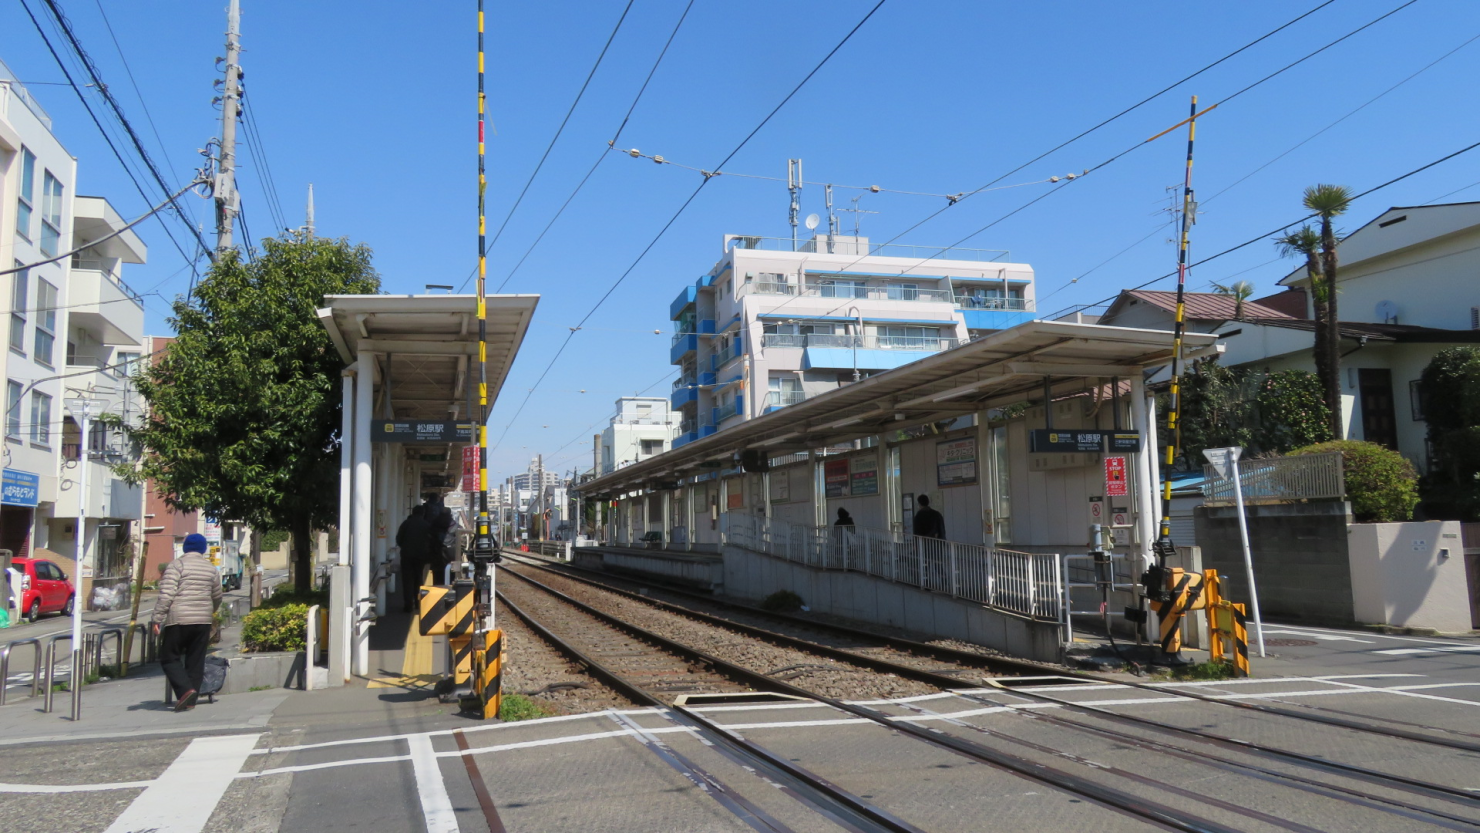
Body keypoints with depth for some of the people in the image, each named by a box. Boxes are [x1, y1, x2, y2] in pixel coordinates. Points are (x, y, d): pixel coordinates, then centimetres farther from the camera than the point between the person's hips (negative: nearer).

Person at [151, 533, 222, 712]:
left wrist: (156, 619, -10)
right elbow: (217, 597, 20)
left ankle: (185, 689, -13)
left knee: (169, 658, 5)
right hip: (203, 621, 5)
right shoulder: (211, 568, 13)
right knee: (196, 661, 9)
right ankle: (190, 700, 8)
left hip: (179, 620, -5)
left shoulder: (177, 565, -4)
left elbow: (166, 595, -13)